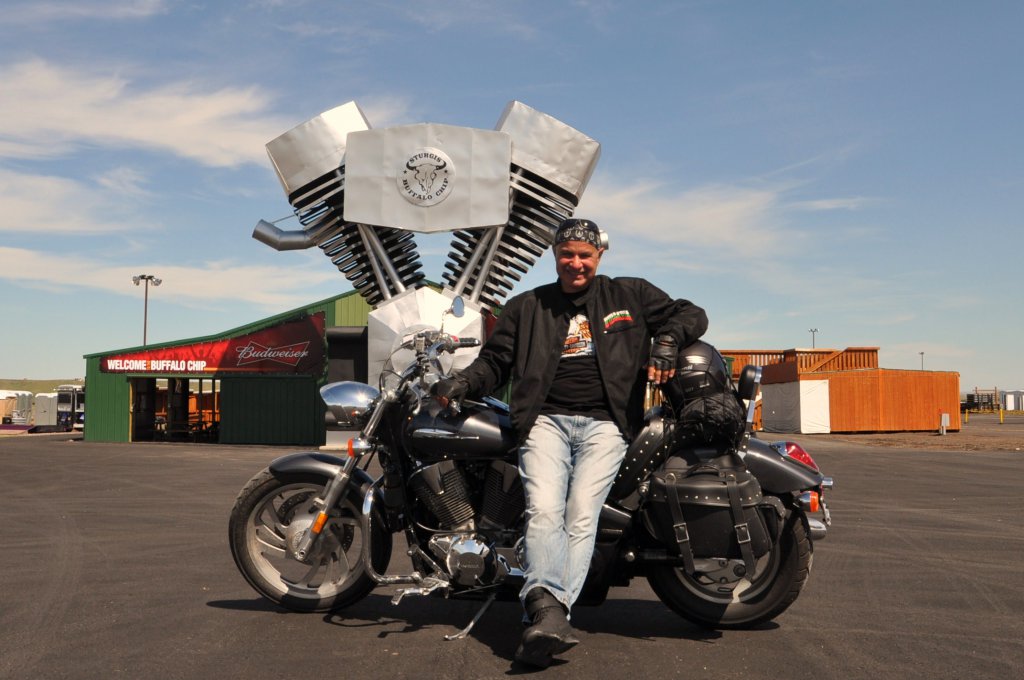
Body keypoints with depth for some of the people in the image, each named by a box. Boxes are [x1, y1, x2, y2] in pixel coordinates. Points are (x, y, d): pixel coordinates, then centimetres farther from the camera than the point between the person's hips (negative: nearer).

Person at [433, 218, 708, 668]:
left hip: (605, 424, -1)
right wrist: (462, 384, -6)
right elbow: (494, 360, 15)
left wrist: (666, 340, -2)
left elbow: (691, 315, 20)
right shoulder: (527, 307, 20)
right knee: (544, 510, -22)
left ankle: (549, 615, -26)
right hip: (546, 420, 1)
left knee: (581, 516, -19)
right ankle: (548, 611, -35)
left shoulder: (630, 295, 18)